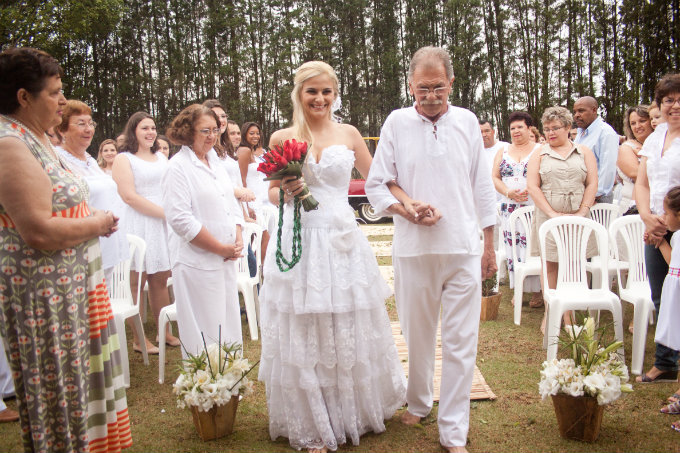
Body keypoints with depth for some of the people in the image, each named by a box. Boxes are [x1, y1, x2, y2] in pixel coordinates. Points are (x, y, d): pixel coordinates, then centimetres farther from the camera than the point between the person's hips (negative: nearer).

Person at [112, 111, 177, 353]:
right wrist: (165, 213, -12)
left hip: (164, 225, 6)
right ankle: (139, 340, 7)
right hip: (138, 226, -6)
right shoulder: (123, 159, -1)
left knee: (160, 280, 9)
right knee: (137, 283, -1)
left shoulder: (162, 158, 19)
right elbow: (129, 196, -11)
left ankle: (165, 332, 19)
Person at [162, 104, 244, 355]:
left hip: (226, 260, 8)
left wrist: (238, 240, 2)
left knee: (228, 326, 14)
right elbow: (179, 218, -17)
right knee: (204, 334, -1)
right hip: (197, 262, -7)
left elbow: (232, 205, 20)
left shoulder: (216, 163, 15)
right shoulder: (179, 167, -9)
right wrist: (221, 248, -14)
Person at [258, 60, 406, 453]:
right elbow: (272, 193, 10)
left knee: (351, 333, 10)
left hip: (343, 241, 1)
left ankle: (358, 411, 33)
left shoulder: (349, 134, 6)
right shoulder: (282, 138, 4)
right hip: (299, 242, 0)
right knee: (304, 337, 5)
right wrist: (285, 191, -12)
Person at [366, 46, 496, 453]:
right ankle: (418, 403, 35)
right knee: (418, 335, 11)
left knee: (461, 342, 1)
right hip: (414, 248, 0)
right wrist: (409, 209, -12)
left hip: (464, 249, 1)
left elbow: (483, 186, 12)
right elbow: (376, 186, 5)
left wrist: (490, 244, 12)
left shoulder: (467, 121, 8)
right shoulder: (397, 123, 4)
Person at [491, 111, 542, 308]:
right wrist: (508, 192, -9)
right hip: (509, 208, 4)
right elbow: (494, 177, 8)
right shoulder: (503, 151, 13)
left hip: (534, 207, -4)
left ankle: (536, 291, 3)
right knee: (513, 247, 4)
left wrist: (529, 191, -20)